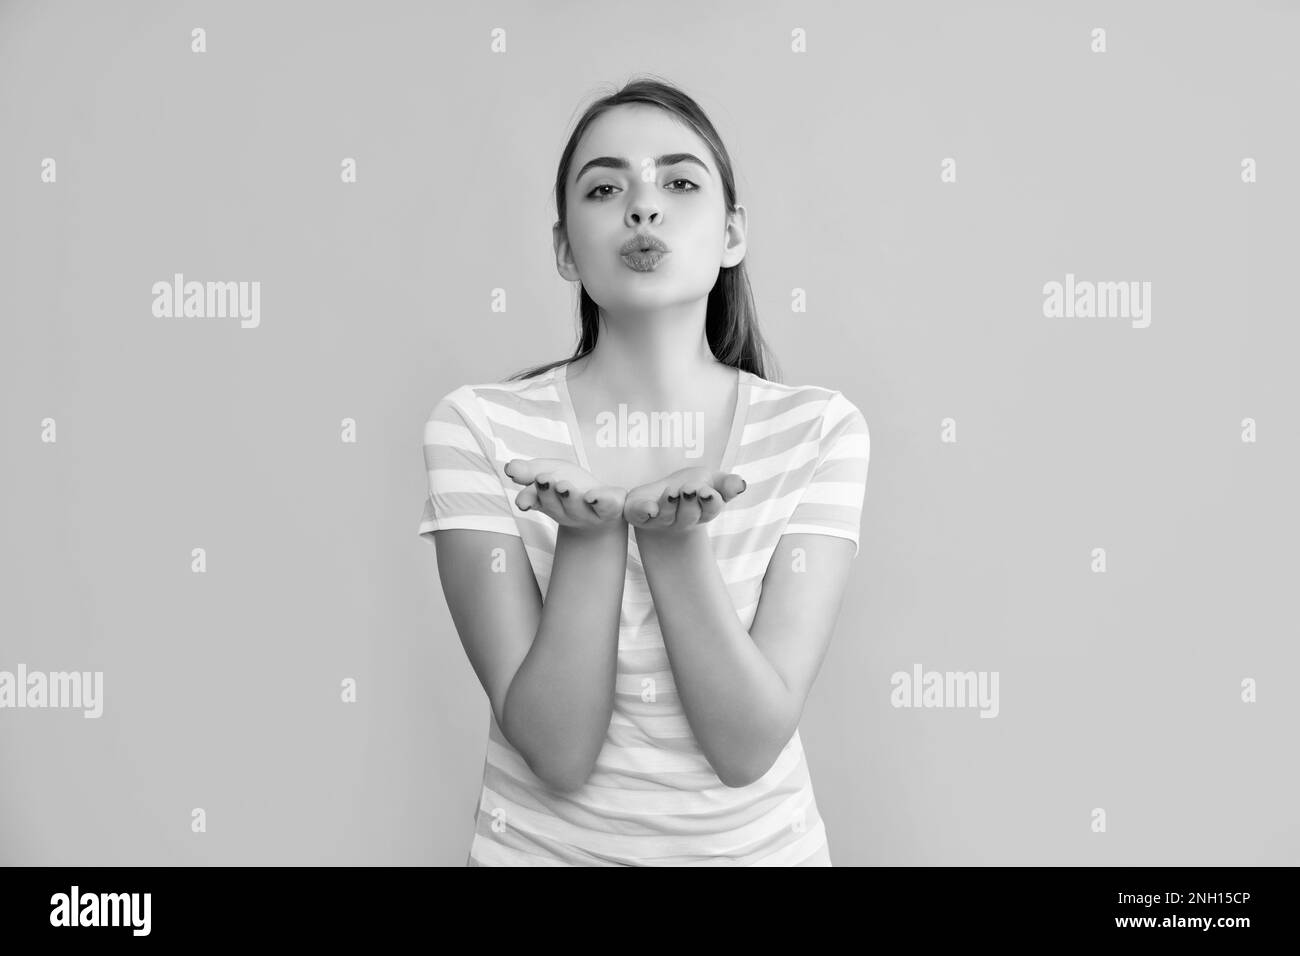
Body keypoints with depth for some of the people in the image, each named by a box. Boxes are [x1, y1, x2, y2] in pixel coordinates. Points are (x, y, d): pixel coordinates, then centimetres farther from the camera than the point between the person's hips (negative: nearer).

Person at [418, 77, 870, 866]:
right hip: (543, 843, 0)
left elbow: (749, 749, -17)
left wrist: (676, 538, -30)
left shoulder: (818, 431, -12)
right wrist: (588, 534, -30)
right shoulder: (477, 428, -14)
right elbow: (558, 752, -17)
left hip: (762, 840, 1)